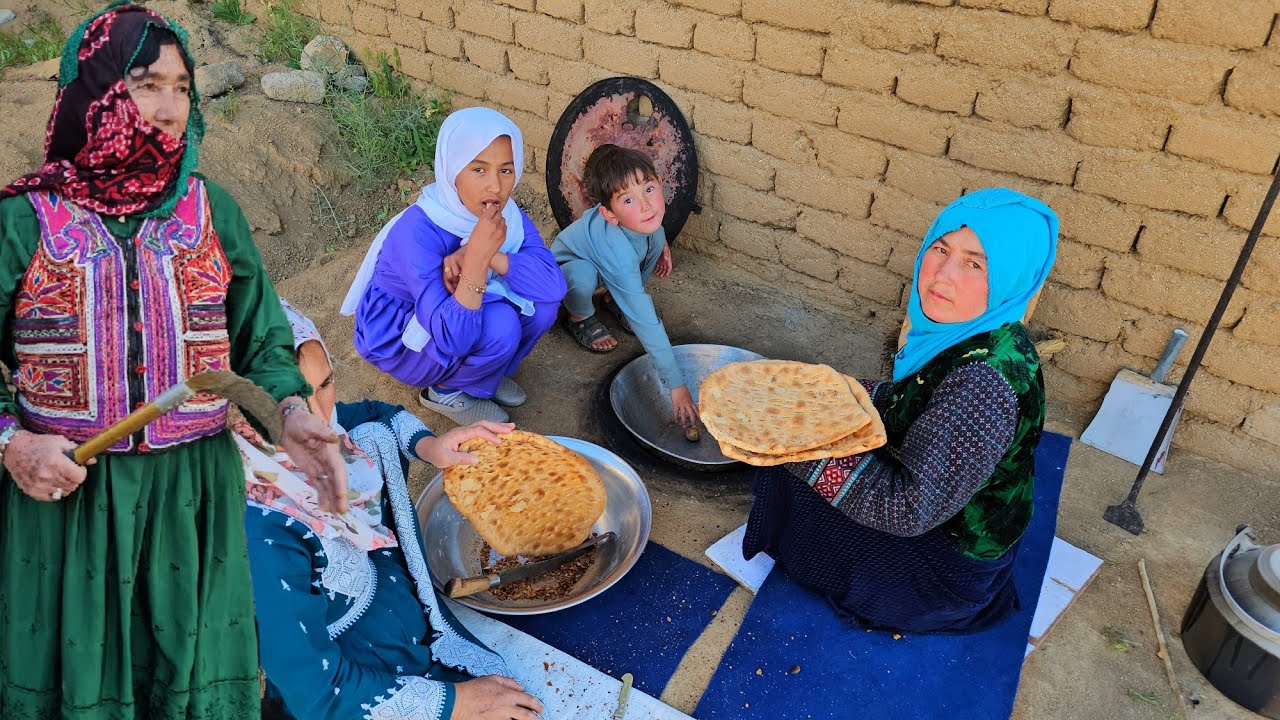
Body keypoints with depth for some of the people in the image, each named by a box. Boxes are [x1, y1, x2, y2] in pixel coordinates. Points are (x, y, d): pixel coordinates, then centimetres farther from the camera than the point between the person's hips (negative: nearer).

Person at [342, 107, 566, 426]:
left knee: (541, 303, -16)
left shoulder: (506, 214, -15)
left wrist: (489, 256, -38)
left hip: (462, 323, 6)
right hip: (399, 341, -6)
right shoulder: (418, 230, -34)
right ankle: (446, 391, 0)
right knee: (500, 324, -30)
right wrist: (478, 256, -48)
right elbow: (451, 338, -40)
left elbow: (554, 285, -26)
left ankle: (486, 375, 9)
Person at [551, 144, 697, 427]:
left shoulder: (645, 208, -29)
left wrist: (662, 242, -1)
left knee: (656, 235, -17)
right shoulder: (620, 256, -46)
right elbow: (646, 324, -43)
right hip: (564, 268, -6)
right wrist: (676, 384, -41)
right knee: (583, 275, -40)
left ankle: (616, 301, 6)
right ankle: (580, 319, -3)